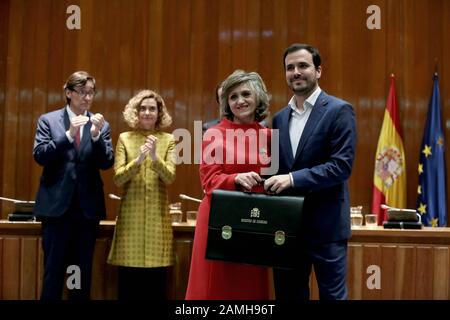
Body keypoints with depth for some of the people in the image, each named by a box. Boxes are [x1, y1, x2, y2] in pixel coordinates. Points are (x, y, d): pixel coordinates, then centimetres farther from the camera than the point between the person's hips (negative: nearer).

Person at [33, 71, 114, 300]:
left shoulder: (101, 125, 6)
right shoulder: (48, 120, 3)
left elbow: (107, 163, -1)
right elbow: (40, 156, -8)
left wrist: (96, 135, -17)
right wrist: (69, 134, -19)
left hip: (88, 206, 2)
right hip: (57, 204, -2)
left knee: (83, 270, 10)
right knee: (53, 268, 2)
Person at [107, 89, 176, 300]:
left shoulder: (168, 140, 4)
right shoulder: (125, 139, 4)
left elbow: (169, 178, -6)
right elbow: (118, 179, -4)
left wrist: (155, 157, -23)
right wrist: (137, 160, -20)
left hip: (158, 215, 0)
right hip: (131, 214, 0)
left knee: (156, 282, 3)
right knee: (128, 281, 3)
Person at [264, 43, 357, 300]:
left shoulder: (339, 110, -6)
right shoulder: (280, 118, 13)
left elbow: (342, 165, -16)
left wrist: (293, 179, -21)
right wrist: (272, 184, -1)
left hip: (325, 225, -6)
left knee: (332, 294, 4)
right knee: (288, 295, 14)